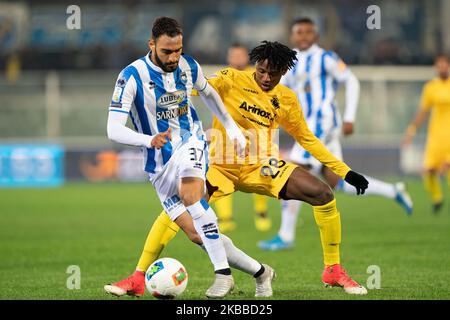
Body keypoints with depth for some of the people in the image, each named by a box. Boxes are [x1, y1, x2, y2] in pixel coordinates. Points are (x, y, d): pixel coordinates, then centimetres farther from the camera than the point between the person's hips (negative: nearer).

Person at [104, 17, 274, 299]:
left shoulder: (189, 67, -3)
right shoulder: (132, 76, -16)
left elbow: (208, 93, 22)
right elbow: (113, 129, -23)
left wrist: (232, 128, 23)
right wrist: (149, 140, -41)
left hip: (190, 142, 0)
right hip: (159, 163, 0)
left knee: (190, 192, -33)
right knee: (196, 235, -8)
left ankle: (223, 273, -33)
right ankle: (260, 271, 5)